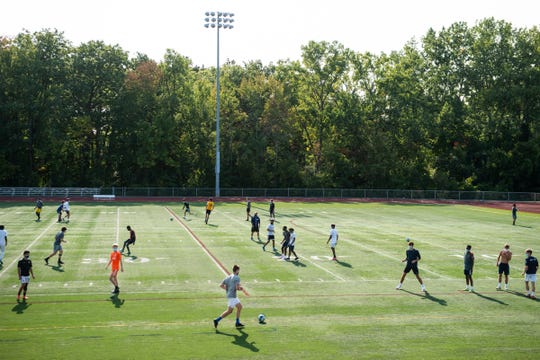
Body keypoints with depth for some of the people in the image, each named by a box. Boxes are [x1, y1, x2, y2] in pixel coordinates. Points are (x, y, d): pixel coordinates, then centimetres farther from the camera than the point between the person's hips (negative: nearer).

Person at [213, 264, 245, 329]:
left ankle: (238, 323, 19)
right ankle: (217, 320, -4)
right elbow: (237, 288, -22)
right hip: (232, 296, -10)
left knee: (239, 306, 17)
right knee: (229, 311, -4)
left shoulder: (228, 277, 11)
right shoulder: (237, 278, -13)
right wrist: (240, 288, -1)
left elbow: (221, 285, 9)